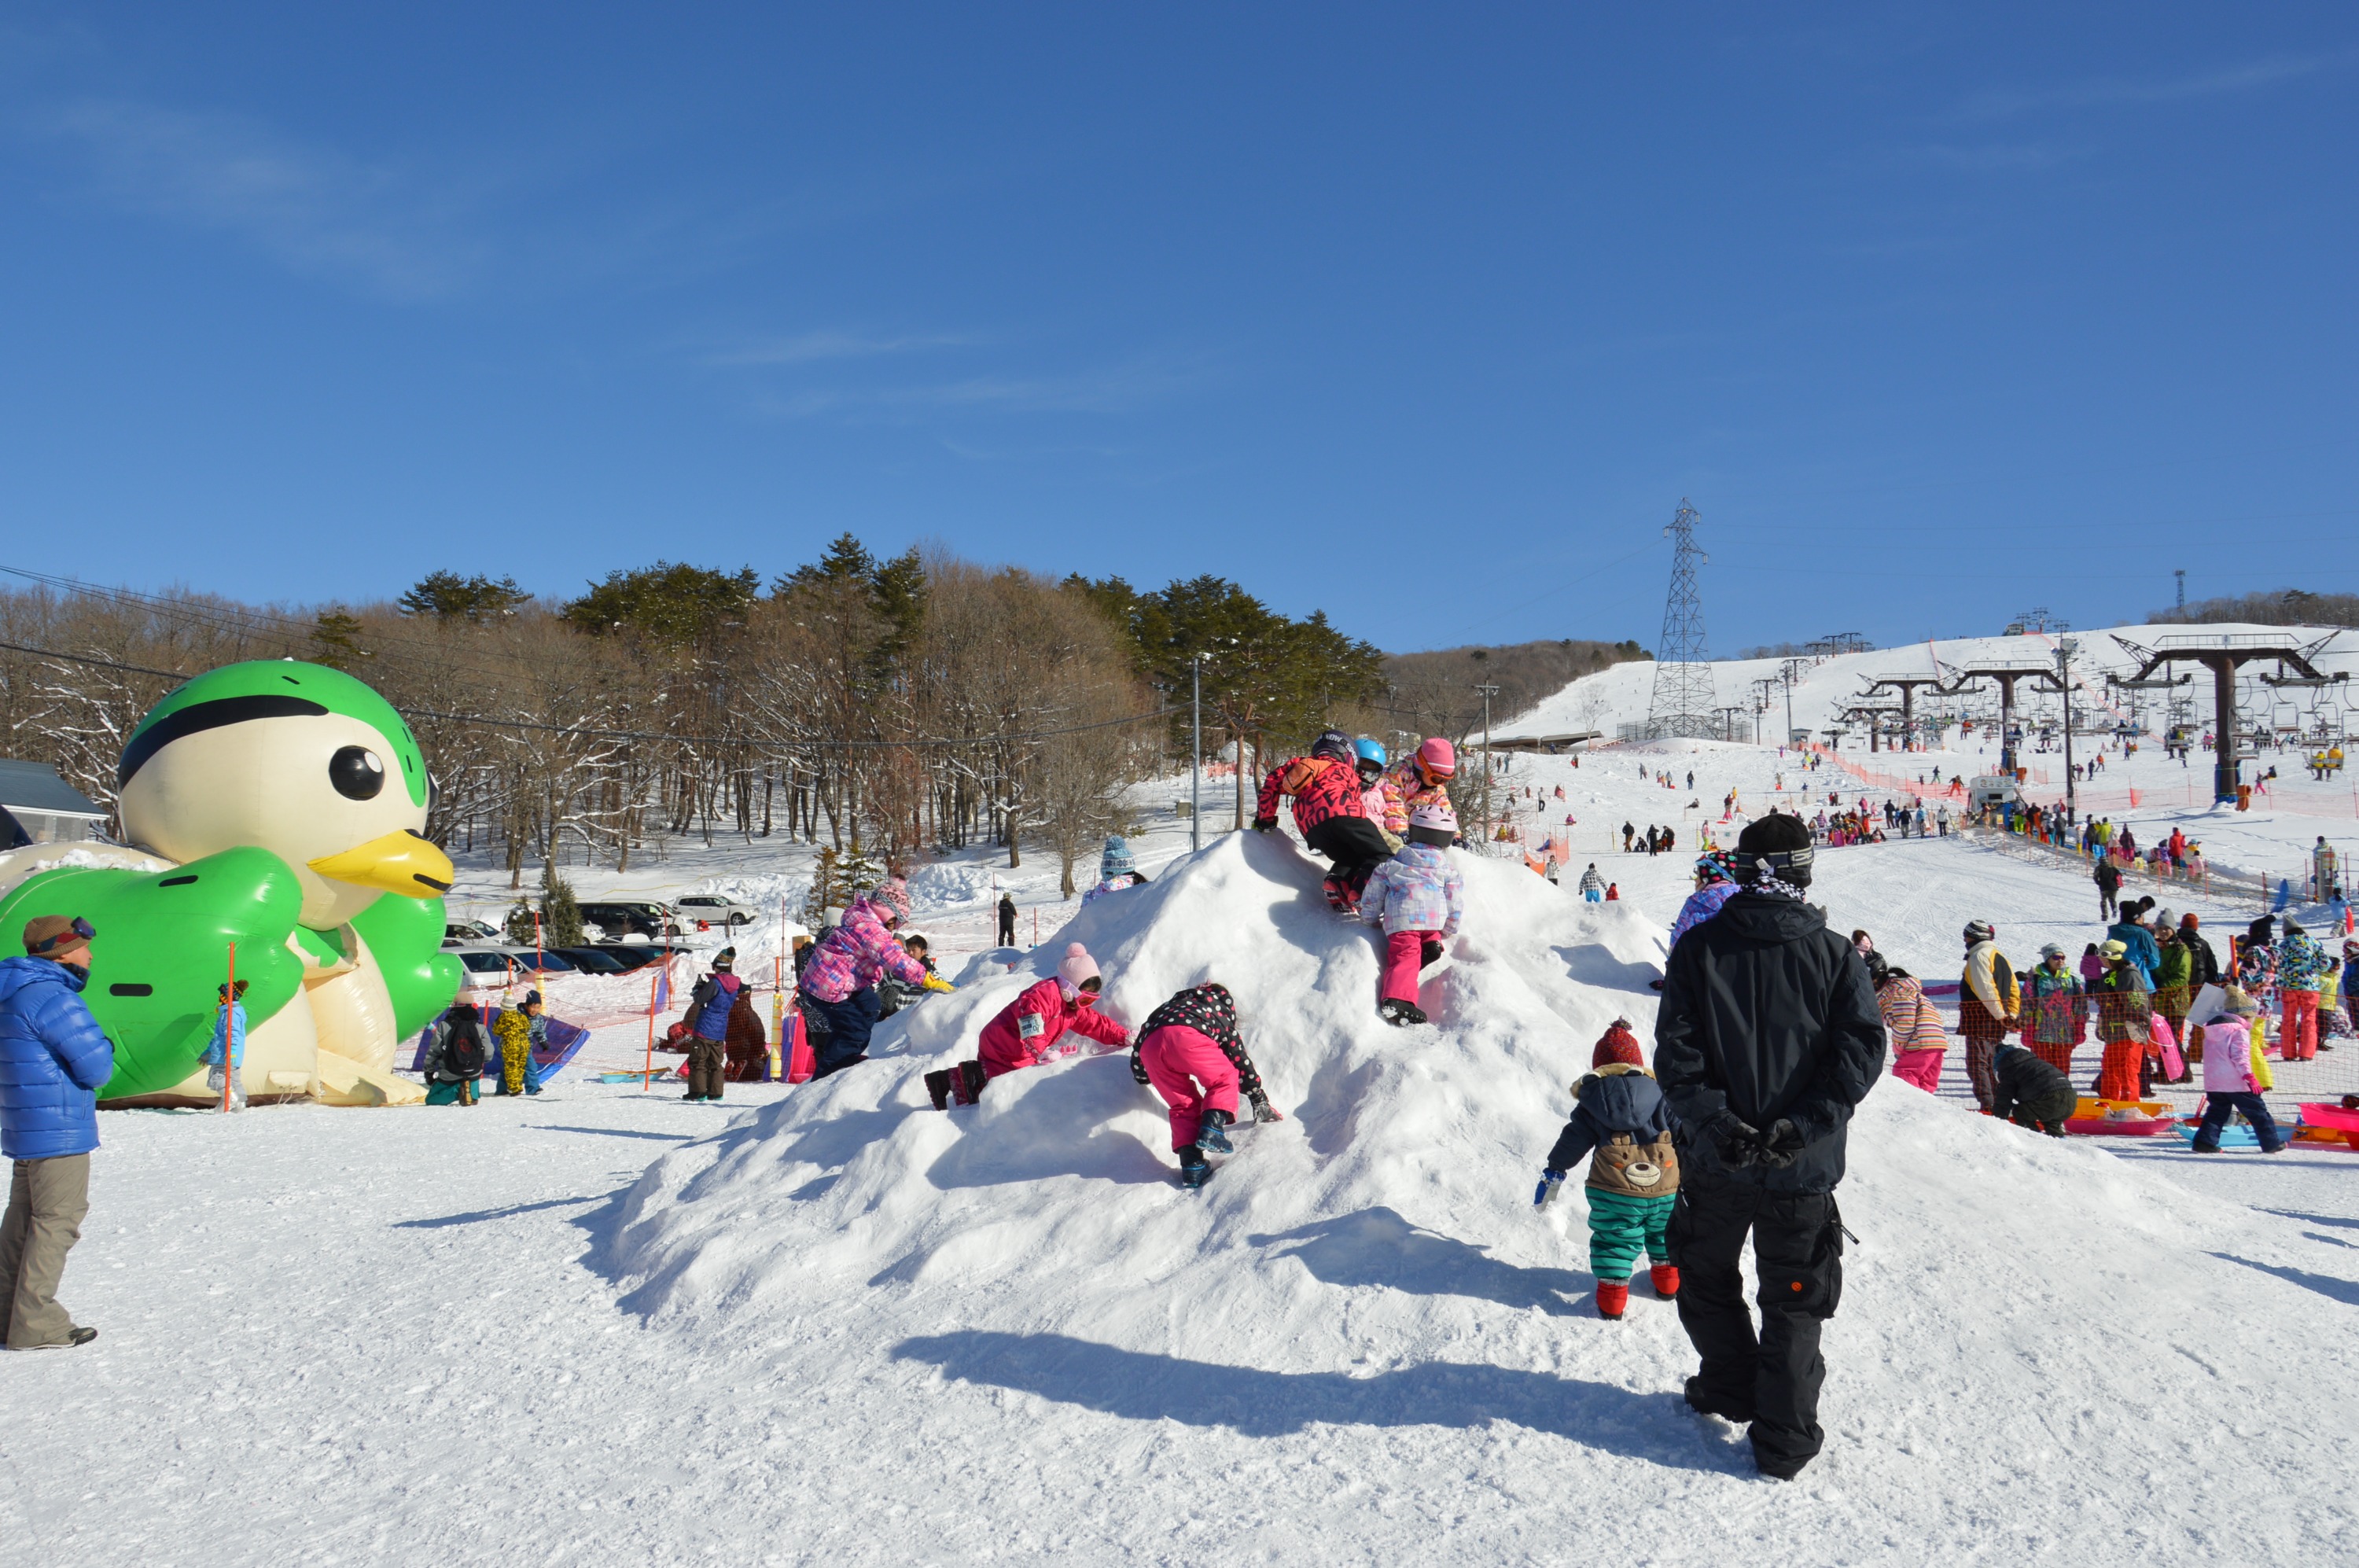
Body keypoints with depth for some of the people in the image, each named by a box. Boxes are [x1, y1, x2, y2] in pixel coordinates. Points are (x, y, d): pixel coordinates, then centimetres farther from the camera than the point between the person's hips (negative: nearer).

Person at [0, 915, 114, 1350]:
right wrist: (104, 1050, 1)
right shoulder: (52, 998, -19)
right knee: (57, 1220, -5)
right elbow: (96, 1067, -21)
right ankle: (35, 1325, -2)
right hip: (58, 1131, -10)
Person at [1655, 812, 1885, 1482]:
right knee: (1793, 1302, 13)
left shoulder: (1698, 947, -5)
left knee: (1706, 1278, 24)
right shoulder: (1835, 954, -5)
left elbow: (1675, 1050, -11)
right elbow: (1861, 1050, -12)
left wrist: (1714, 1120, -13)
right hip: (1804, 1170, 0)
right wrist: (1803, 1126, -15)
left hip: (1715, 1163, 0)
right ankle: (1785, 1436, 14)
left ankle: (1732, 1387, 37)